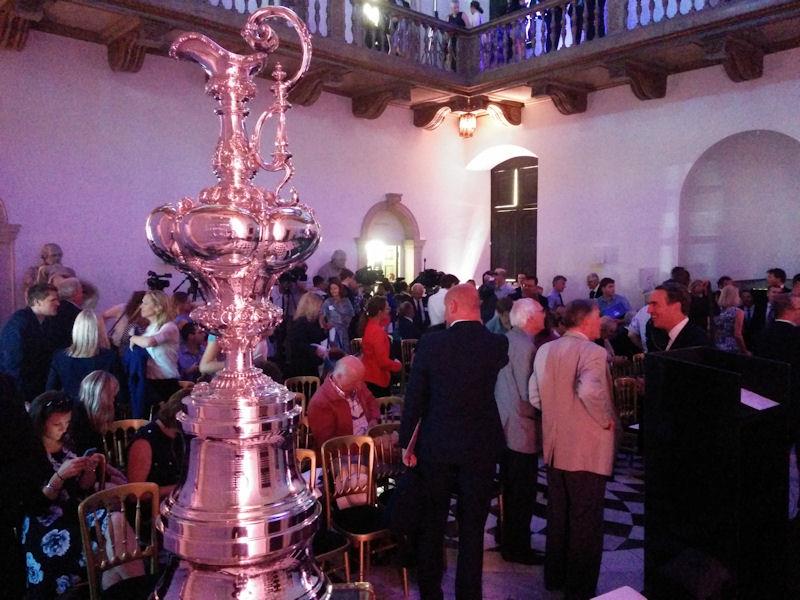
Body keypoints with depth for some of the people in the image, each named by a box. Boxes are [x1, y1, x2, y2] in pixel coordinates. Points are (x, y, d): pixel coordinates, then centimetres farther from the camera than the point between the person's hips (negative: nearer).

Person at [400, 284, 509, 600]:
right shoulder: (497, 343, -9)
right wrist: (480, 327, 12)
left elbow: (414, 397, -7)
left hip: (436, 445, 0)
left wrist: (407, 442, 4)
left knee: (432, 523, 17)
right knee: (472, 527, 11)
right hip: (480, 446, 0)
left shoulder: (430, 343, -12)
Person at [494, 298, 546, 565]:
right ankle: (517, 548, 14)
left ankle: (508, 539, 35)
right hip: (522, 429, -9)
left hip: (503, 425, 9)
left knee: (510, 489, 22)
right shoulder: (526, 346, -22)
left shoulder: (504, 341, 5)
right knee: (523, 493, 4)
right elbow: (528, 394, -22)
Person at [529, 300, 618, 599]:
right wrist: (607, 420, -17)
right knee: (586, 523, 7)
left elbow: (535, 397, 4)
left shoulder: (545, 350, 4)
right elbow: (590, 391, -33)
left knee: (557, 516, 20)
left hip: (555, 448, 7)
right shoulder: (592, 352, -17)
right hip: (586, 450, -7)